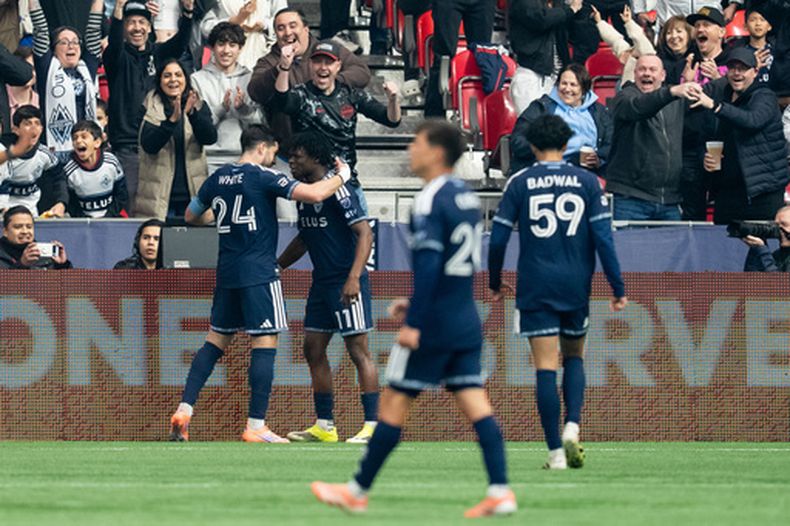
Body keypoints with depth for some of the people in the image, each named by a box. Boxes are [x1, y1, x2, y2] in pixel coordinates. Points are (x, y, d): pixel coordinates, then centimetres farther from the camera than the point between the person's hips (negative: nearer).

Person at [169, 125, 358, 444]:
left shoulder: (218, 178, 9)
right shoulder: (262, 178, -10)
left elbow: (192, 216, 23)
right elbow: (314, 194, -20)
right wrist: (341, 176, -2)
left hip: (227, 272, 7)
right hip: (259, 273, -7)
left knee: (216, 341, 14)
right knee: (265, 344, -4)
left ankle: (184, 411, 6)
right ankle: (256, 427, -8)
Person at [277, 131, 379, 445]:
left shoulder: (337, 190, -14)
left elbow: (365, 233, -19)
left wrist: (353, 278, -27)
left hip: (346, 284, -9)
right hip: (321, 283, 9)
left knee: (358, 350, -7)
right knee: (314, 350, 9)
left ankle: (372, 426, -5)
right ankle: (324, 426, 16)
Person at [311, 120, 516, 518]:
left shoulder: (431, 201, -14)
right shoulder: (467, 197, 13)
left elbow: (428, 264, -22)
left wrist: (414, 324, -21)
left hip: (432, 325, -8)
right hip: (466, 323, 8)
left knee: (393, 403, 1)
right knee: (475, 403, 3)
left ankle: (357, 491, 9)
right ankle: (500, 491, -8)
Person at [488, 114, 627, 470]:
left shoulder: (520, 183, -1)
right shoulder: (586, 182, 2)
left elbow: (498, 238, -1)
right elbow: (603, 237, -3)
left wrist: (495, 282, 14)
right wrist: (618, 287, 1)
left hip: (535, 289, -2)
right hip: (576, 287, 2)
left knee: (546, 367, -2)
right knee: (574, 357, 19)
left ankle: (556, 452, -6)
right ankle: (572, 427, -2)